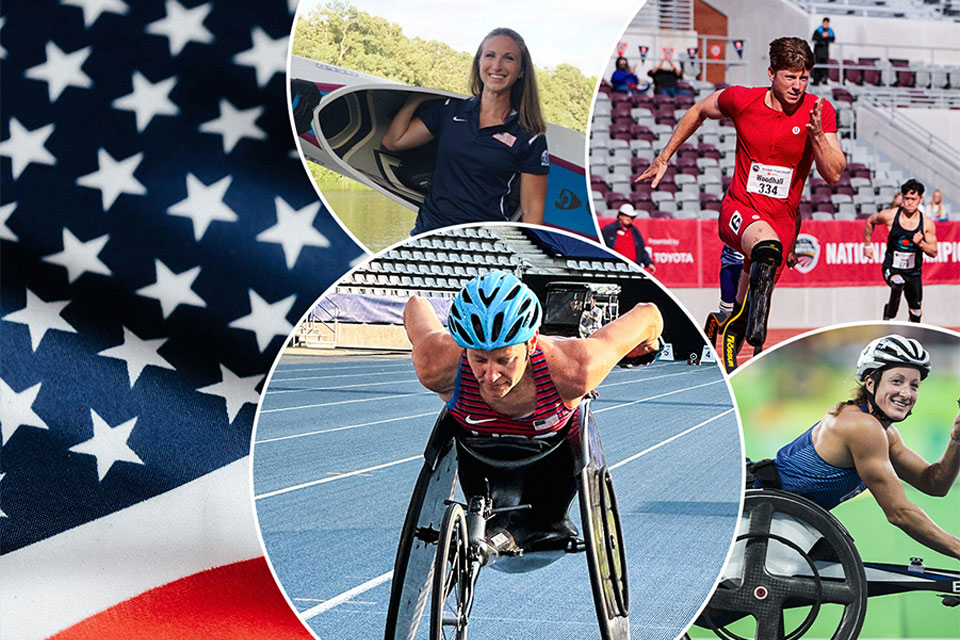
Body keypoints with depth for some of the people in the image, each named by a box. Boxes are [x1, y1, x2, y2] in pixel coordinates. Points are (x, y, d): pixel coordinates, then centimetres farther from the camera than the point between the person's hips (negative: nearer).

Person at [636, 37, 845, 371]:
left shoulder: (820, 111, -8)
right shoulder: (741, 100, -7)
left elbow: (833, 174, -11)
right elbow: (698, 111, 14)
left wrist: (817, 135, -28)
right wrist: (664, 157, 18)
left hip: (783, 219, 2)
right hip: (739, 209, -2)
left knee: (743, 313, 5)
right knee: (768, 245, -39)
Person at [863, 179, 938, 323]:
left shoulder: (927, 223, -7)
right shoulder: (889, 216, -10)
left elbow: (933, 253, -2)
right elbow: (870, 221, 12)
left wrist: (920, 243, -22)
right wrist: (867, 245, 15)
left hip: (914, 272, 3)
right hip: (892, 268, -3)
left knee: (916, 313, 12)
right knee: (898, 284, -38)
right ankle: (888, 320, -23)